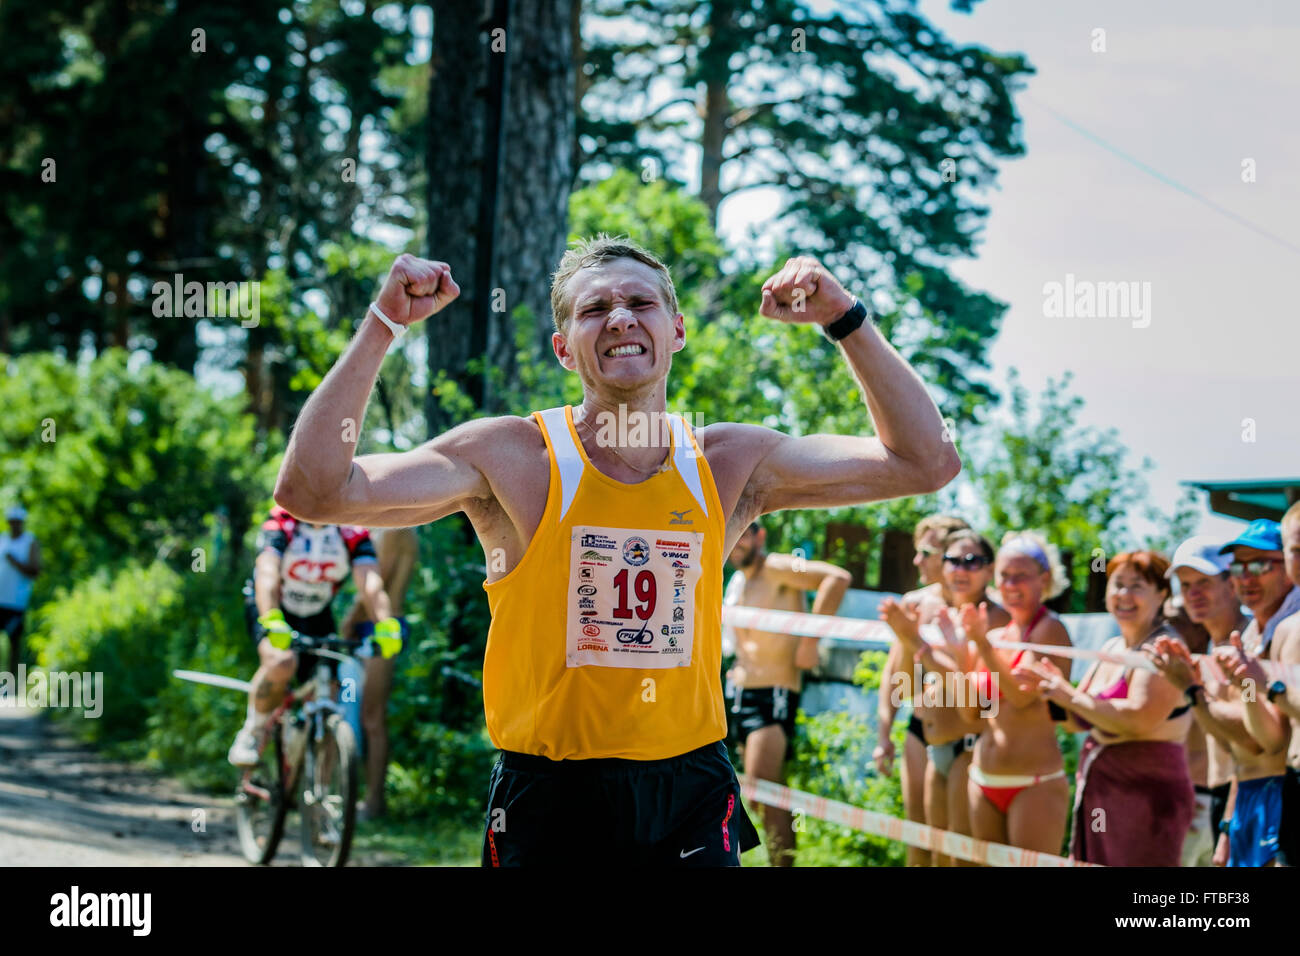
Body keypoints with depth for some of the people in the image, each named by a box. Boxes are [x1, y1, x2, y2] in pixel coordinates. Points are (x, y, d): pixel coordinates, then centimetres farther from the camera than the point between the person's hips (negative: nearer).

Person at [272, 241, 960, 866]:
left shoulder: (729, 465, 4)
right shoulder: (512, 458, -6)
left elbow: (926, 464, 7)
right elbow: (312, 490, -15)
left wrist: (845, 321, -1)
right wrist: (383, 325, -18)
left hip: (691, 800, 2)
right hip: (549, 804, -2)